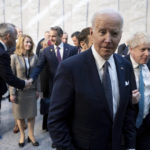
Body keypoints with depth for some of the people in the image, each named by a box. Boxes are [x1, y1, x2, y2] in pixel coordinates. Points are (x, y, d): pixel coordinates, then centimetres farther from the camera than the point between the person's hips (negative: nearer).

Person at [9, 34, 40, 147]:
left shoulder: (34, 57, 0)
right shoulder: (14, 57, -8)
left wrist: (37, 89, 6)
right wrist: (12, 93, -8)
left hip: (31, 90, 2)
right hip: (19, 90, -2)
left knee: (32, 113, 9)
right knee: (20, 114, 11)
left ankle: (31, 135, 28)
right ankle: (22, 135, 31)